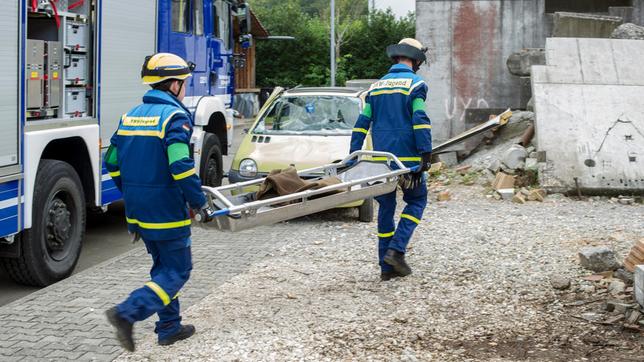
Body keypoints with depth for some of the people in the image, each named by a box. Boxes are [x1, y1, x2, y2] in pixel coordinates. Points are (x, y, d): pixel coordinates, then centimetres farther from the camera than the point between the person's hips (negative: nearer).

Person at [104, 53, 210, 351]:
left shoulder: (131, 116, 10)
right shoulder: (174, 116, -14)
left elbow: (112, 163, 13)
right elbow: (181, 166, -24)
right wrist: (198, 201, -12)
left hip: (138, 212, 8)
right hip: (167, 212, -8)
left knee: (163, 267, 20)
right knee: (177, 271, 2)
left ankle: (169, 328, 24)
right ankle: (128, 313, -12)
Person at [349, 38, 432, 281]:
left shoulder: (376, 86, 14)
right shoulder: (416, 84, -2)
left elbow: (363, 122, 10)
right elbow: (420, 120, -13)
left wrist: (353, 154, 9)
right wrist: (426, 153, -14)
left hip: (380, 158, 5)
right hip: (407, 157, -5)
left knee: (386, 207, 11)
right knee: (416, 201, 12)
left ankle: (387, 266, 12)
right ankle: (396, 249, -6)